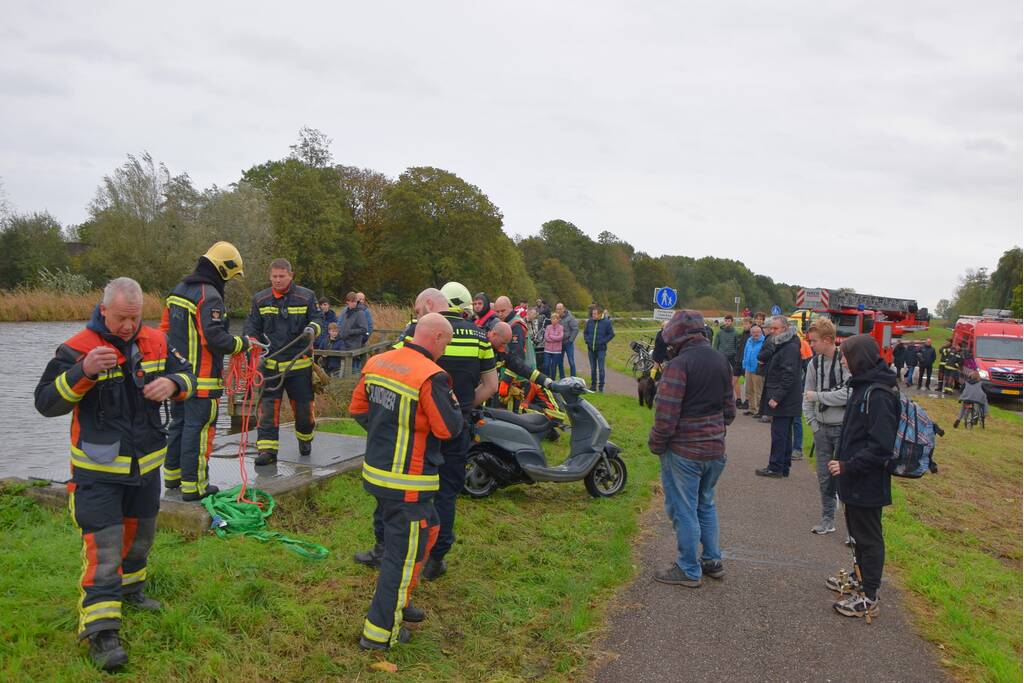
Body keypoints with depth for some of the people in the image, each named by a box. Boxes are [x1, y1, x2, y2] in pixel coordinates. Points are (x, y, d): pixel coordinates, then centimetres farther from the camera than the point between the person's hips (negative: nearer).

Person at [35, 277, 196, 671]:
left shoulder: (156, 342, -1)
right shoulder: (77, 349, -14)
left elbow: (188, 378, 7)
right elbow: (46, 403, -15)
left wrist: (173, 383, -18)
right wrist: (83, 372, -32)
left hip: (146, 464, 5)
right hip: (98, 470, -5)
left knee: (140, 534, 22)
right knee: (103, 547, -7)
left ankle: (130, 588, 45)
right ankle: (100, 630, -2)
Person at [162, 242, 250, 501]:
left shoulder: (178, 290, 13)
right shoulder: (210, 296, -18)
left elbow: (165, 328, 19)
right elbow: (215, 338, -24)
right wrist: (243, 343, -10)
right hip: (202, 378, -9)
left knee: (178, 423, 20)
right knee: (198, 428, -3)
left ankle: (173, 474, 32)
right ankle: (193, 485, 3)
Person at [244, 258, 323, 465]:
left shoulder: (306, 297, 0)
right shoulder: (260, 299, 6)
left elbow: (318, 319, 3)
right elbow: (252, 326, 10)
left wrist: (312, 328, -20)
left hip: (299, 362, -1)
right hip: (271, 362, 1)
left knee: (303, 405, 9)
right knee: (268, 406, -4)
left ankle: (305, 439, 35)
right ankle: (267, 449, 1)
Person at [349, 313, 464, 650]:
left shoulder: (376, 362, 3)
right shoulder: (432, 376, -21)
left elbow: (358, 408, 11)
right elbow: (449, 429, -16)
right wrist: (453, 402, 1)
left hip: (375, 470, 8)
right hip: (408, 482, -8)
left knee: (428, 529, 25)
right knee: (404, 552, 5)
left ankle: (396, 601, 36)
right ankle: (379, 631, 15)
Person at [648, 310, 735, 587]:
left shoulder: (679, 364, -19)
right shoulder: (722, 361, 6)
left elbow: (666, 414, -21)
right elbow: (729, 408, 13)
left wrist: (655, 444, -8)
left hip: (683, 450, -8)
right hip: (716, 449, 8)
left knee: (683, 510, 5)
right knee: (705, 504, 22)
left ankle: (689, 570, 15)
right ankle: (712, 561, 31)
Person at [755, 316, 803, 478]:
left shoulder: (791, 348, -16)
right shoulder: (779, 344, 15)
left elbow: (789, 376, -21)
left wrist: (777, 397, -21)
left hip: (784, 402, -10)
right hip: (785, 401, 10)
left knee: (779, 433, -5)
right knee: (785, 433, 14)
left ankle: (776, 467, 1)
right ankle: (784, 467, 22)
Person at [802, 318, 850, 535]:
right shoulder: (815, 362, 5)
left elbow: (847, 394, -22)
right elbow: (807, 394, 9)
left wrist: (817, 396, -13)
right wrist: (813, 423, 3)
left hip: (843, 427, -6)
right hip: (821, 428, 6)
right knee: (824, 476, 13)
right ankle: (828, 519, 25)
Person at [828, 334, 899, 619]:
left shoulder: (878, 395, -23)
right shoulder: (863, 386, 8)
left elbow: (880, 446, -26)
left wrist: (848, 466, -22)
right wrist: (843, 462, 12)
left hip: (867, 484, -9)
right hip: (856, 480, 9)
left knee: (869, 538, 3)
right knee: (857, 532, 22)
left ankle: (869, 599, 14)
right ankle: (861, 579, 38)